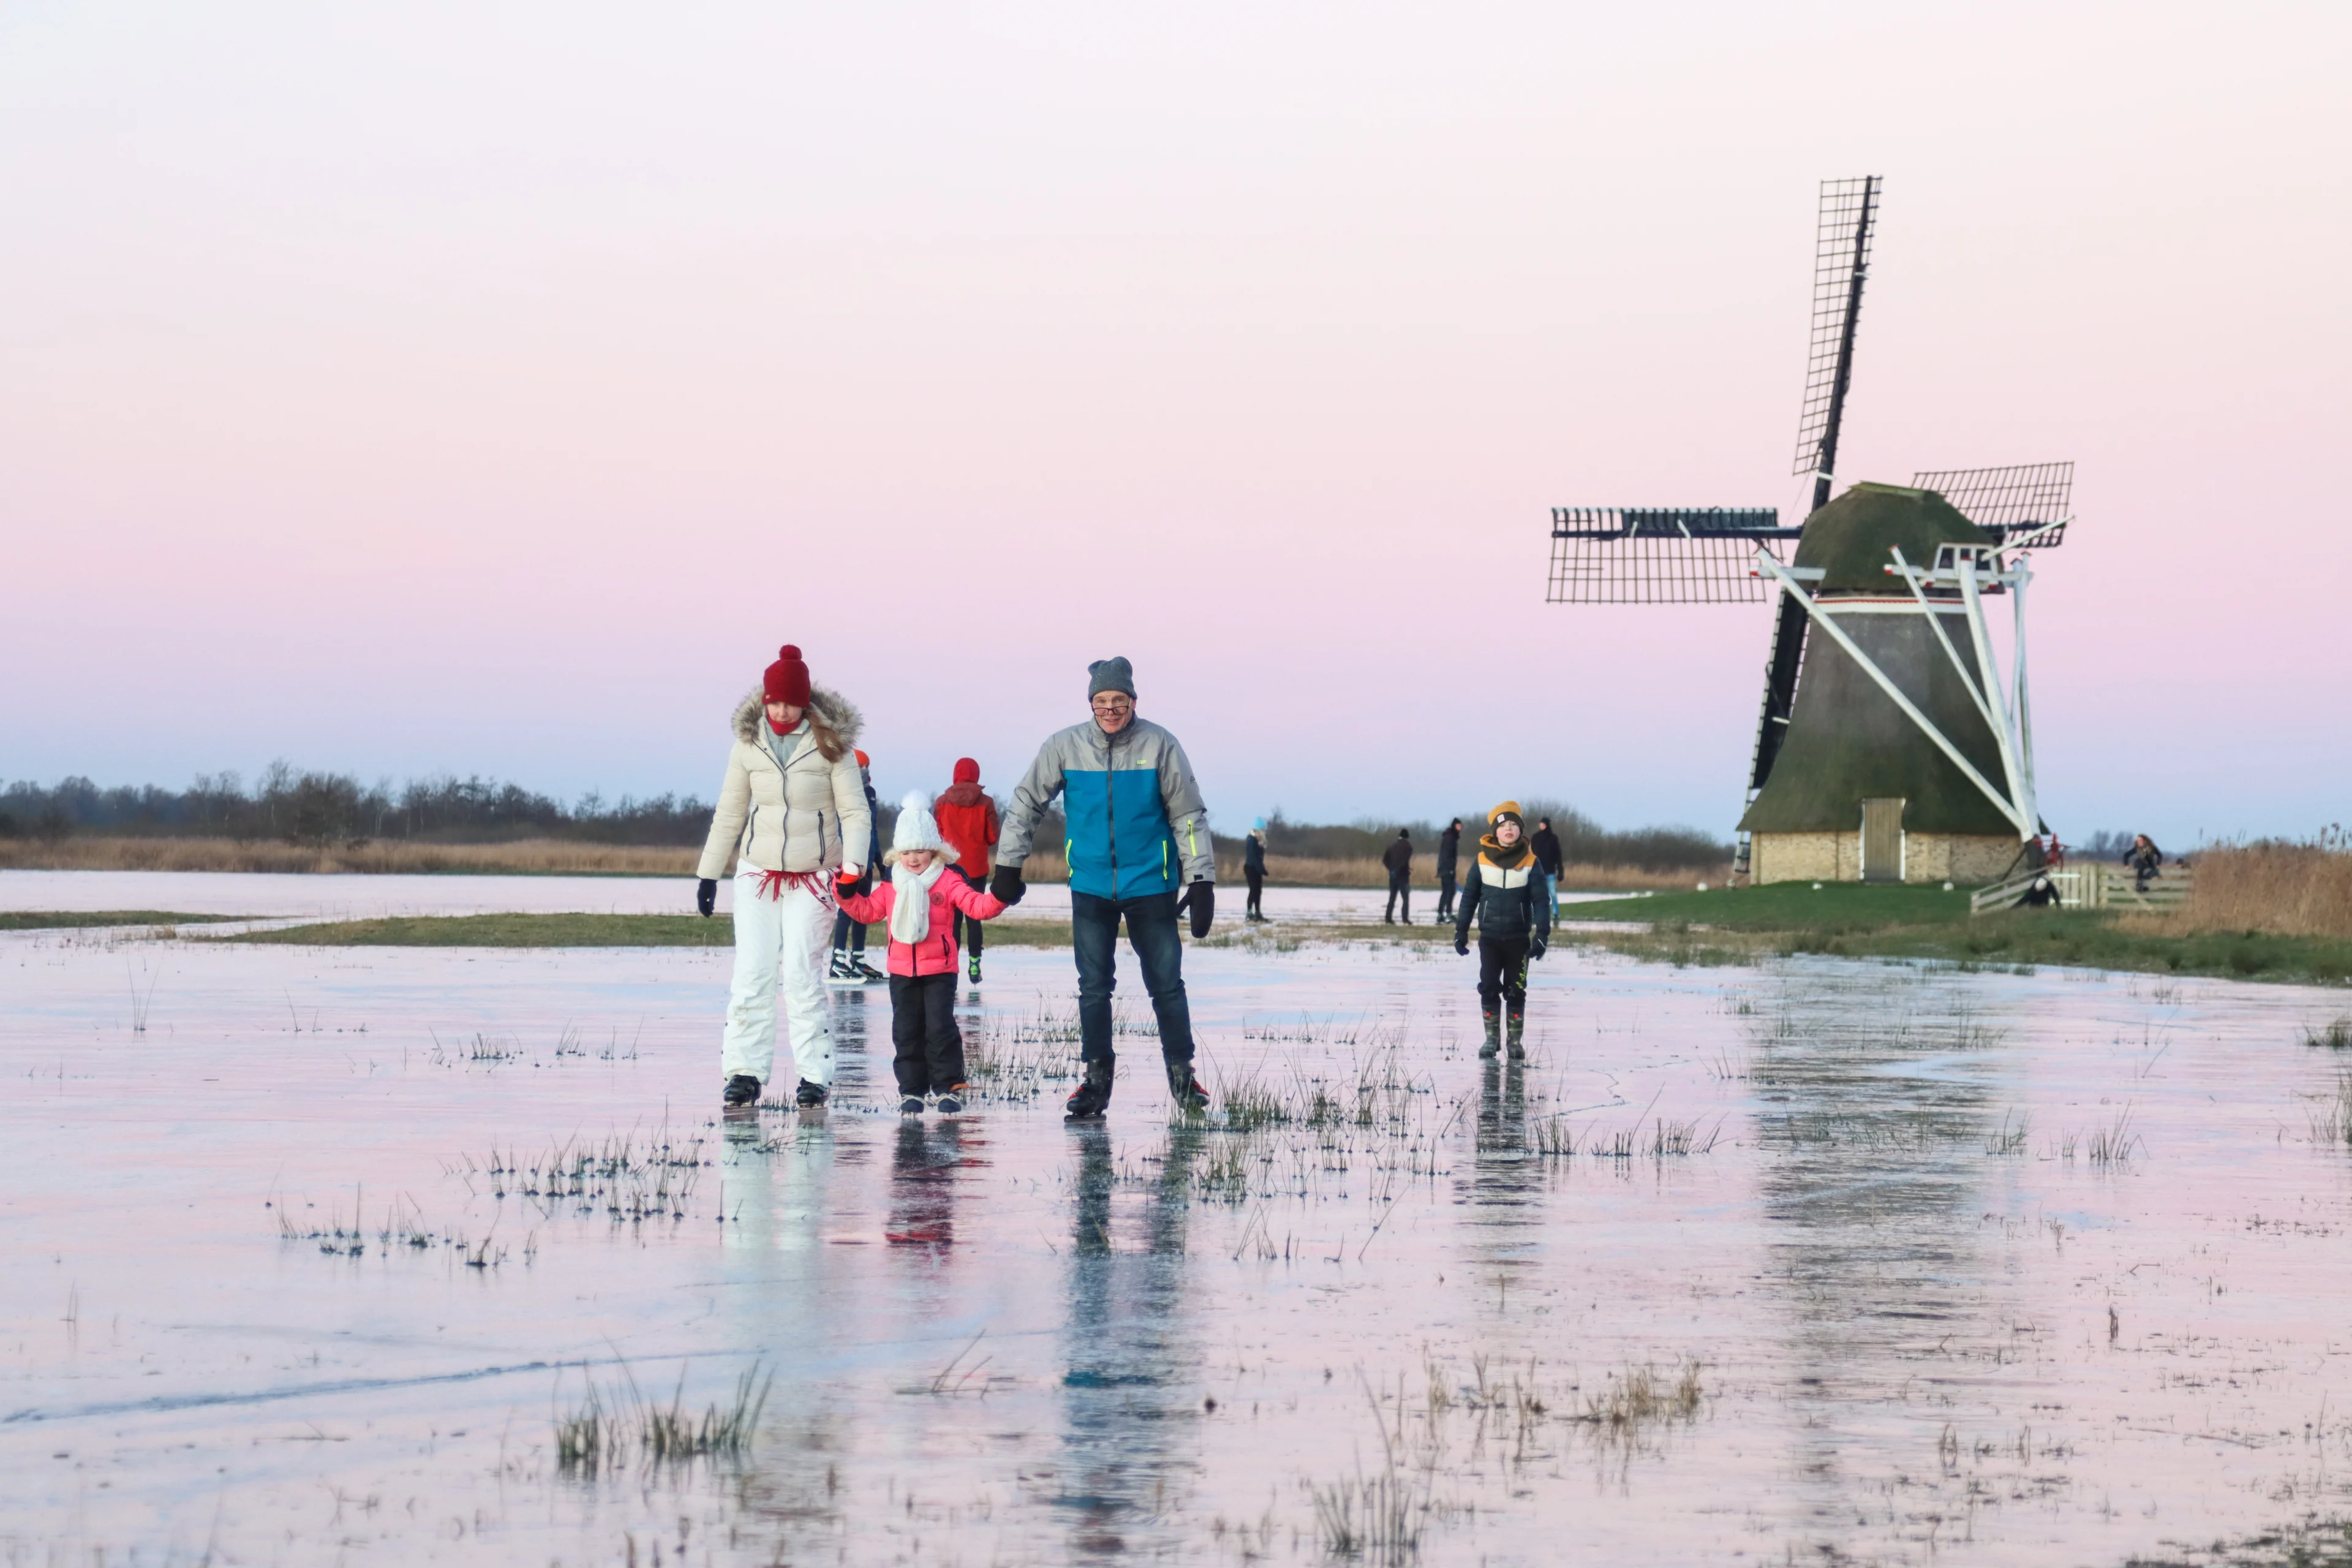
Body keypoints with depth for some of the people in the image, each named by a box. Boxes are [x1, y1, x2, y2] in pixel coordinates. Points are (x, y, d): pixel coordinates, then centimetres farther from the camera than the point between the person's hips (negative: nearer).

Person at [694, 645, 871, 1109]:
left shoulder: (830, 744, -7)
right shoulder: (748, 743, 1)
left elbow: (856, 812, -6)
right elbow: (729, 813, 9)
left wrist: (854, 866, -20)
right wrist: (708, 874, 10)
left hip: (814, 875, -3)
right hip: (758, 872, 3)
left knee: (801, 973, -9)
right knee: (751, 973, -4)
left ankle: (816, 1074, -1)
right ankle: (745, 1071, 1)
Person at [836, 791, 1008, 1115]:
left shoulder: (948, 882, -4)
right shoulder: (892, 887, 8)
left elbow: (977, 906, -12)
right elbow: (866, 910, 15)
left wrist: (999, 897, -30)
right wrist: (847, 894, 0)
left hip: (939, 970, -4)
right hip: (902, 972, 4)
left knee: (940, 1028, -6)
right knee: (907, 1031, 6)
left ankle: (949, 1087, 2)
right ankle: (911, 1090, 13)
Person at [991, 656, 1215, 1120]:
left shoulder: (1158, 745, -8)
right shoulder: (1064, 747, -4)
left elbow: (1188, 815, -2)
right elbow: (1025, 804, 8)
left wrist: (1202, 882, -6)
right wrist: (1007, 867, 7)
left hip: (1150, 886, -1)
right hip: (1091, 887, 1)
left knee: (1166, 984, 3)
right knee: (1093, 987, 5)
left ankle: (1181, 1073, 16)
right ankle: (1096, 1078, 14)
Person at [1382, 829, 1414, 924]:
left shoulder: (1392, 845, 9)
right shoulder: (1408, 846, -5)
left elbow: (1385, 860, 5)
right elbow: (1405, 861, -19)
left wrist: (1392, 868, 5)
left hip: (1393, 875, 4)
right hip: (1403, 875, -4)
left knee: (1392, 898, 10)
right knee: (1406, 898, 0)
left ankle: (1388, 918, 5)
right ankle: (1406, 919, -8)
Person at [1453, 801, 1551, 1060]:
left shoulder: (1530, 862, -4)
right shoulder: (1482, 861, -2)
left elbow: (1541, 900, -4)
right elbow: (1469, 897, 5)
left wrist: (1542, 934, -12)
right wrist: (1461, 931, 4)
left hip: (1519, 938, -1)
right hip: (1489, 937, 1)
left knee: (1516, 990, 4)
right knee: (1489, 988, -1)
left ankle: (1516, 1040, 12)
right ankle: (1492, 1037, 10)